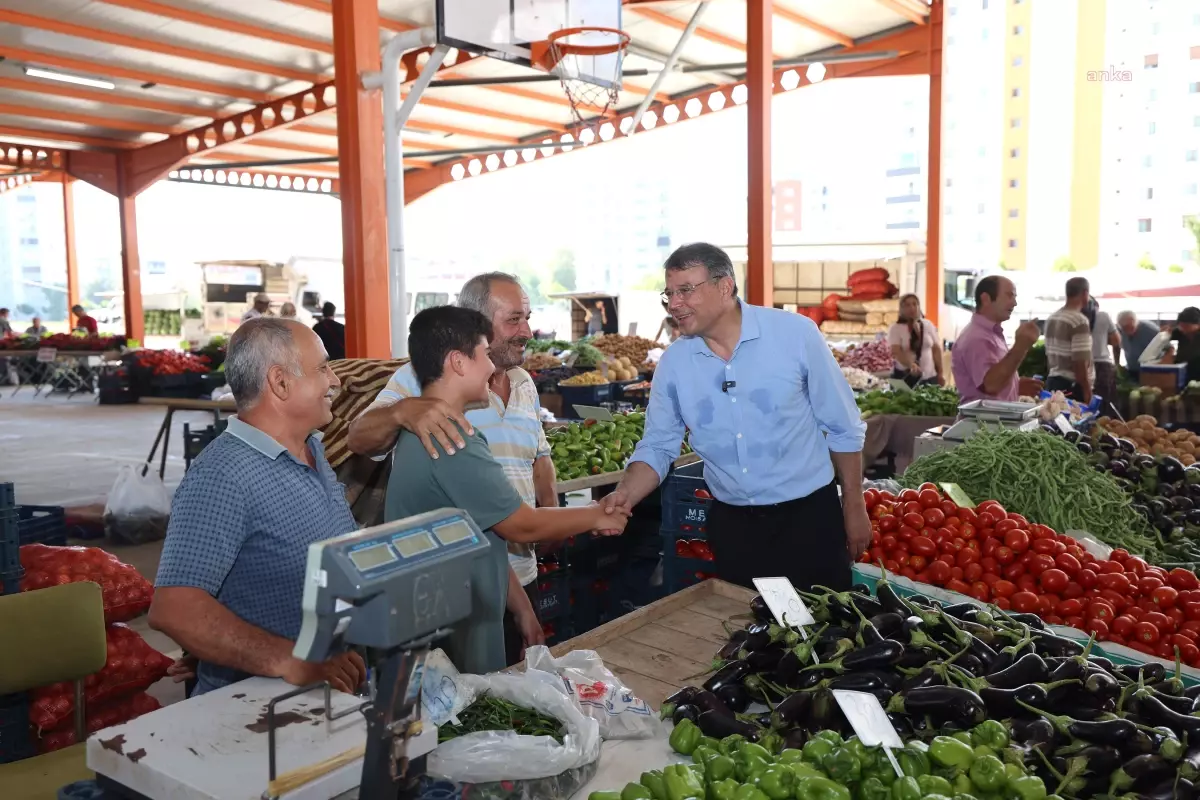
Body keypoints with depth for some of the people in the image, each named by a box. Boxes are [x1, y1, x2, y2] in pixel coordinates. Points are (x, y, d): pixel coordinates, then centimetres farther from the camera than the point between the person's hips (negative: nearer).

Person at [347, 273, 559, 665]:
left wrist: (550, 512, 4)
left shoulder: (524, 384, 11)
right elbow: (360, 440, -22)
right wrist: (403, 411, -42)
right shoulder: (422, 379, -11)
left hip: (519, 577, 7)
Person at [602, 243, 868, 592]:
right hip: (731, 524, 3)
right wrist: (624, 496, -17)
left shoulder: (796, 334, -12)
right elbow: (658, 446, 1)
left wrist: (854, 507, 0)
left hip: (809, 515, -2)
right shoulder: (673, 363, -4)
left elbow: (843, 428, -4)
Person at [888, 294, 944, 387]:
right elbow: (896, 352, -17)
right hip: (904, 377, -3)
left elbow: (936, 349, 11)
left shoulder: (928, 325, 7)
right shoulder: (896, 329, -4)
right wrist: (911, 364, -34)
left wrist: (940, 373, 8)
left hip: (930, 377, 3)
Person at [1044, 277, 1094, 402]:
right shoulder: (1079, 321, -15)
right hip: (1073, 386, -9)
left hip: (1053, 382, 9)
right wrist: (1087, 392, -17)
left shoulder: (1051, 319, 11)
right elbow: (1080, 362, -20)